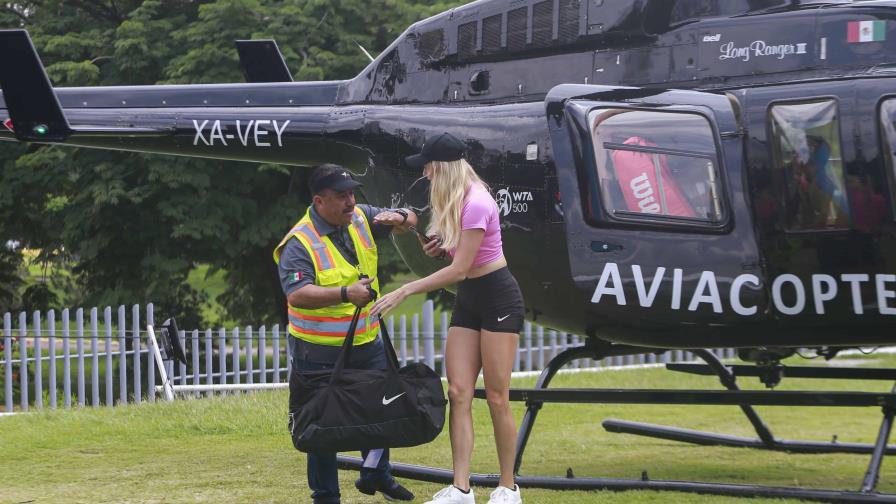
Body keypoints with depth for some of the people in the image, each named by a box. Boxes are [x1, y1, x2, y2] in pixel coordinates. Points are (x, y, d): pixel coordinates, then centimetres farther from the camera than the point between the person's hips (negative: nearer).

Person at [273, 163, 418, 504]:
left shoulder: (360, 218, 3)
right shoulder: (299, 243, -18)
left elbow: (409, 221, 13)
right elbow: (297, 294, -30)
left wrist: (399, 217, -12)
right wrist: (345, 293, -41)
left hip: (366, 342, 6)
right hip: (320, 353, -6)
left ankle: (376, 473, 33)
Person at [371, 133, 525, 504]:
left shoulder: (475, 204, -23)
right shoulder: (454, 201, 6)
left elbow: (458, 269, -23)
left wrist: (404, 291, -21)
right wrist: (436, 245, -3)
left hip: (498, 299, -9)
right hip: (468, 300, 9)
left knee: (497, 397, -4)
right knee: (458, 392, -2)